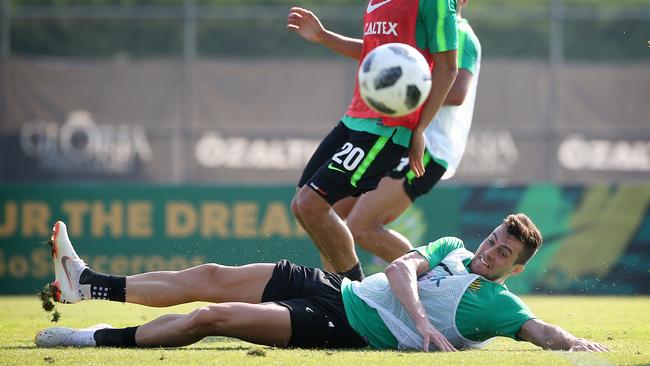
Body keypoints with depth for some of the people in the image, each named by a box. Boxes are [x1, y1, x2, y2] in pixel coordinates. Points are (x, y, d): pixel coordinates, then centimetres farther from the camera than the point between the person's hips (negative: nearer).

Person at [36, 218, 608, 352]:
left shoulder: (495, 303, -6)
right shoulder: (453, 249, 10)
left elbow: (539, 330, -18)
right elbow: (402, 268, -2)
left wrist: (573, 342, -39)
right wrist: (420, 319, -18)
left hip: (343, 329, -7)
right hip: (338, 288, 7)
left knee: (213, 315, -17)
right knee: (209, 277, 7)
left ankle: (100, 339, -6)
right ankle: (86, 283, 16)